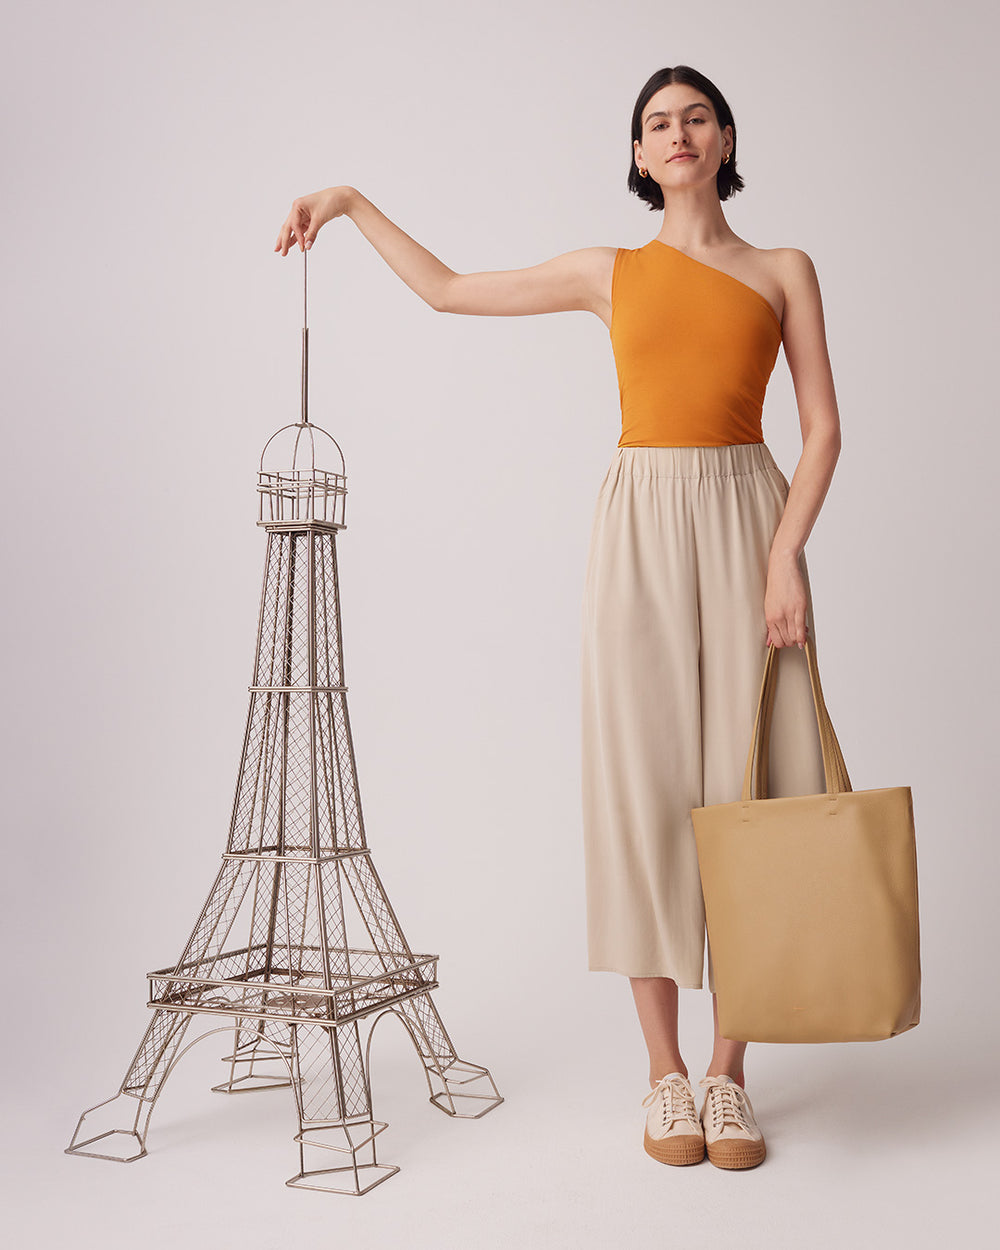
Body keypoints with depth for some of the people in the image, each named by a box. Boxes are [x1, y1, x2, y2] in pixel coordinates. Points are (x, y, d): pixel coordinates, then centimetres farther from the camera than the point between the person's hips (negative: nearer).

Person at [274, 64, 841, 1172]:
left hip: (746, 527, 0)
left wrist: (788, 552, -8)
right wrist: (351, 203, 17)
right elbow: (447, 288, 19)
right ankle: (665, 1076, 10)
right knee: (644, 789, -3)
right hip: (640, 529, 0)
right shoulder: (612, 273, 14)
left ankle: (729, 1076, 10)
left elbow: (823, 427, 4)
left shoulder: (784, 272, 12)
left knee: (742, 792, -2)